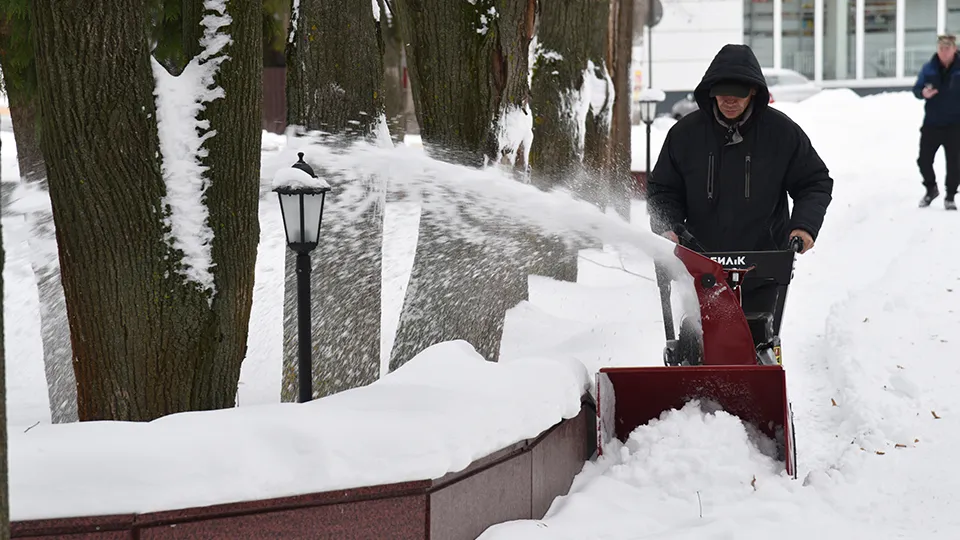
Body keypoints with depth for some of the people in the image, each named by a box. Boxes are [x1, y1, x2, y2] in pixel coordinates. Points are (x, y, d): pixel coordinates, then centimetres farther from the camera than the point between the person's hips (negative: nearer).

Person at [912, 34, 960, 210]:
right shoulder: (929, 68, 1)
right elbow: (916, 88, 1)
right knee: (924, 160, 4)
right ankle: (931, 189, 29)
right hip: (931, 123, 2)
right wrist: (923, 93, -19)